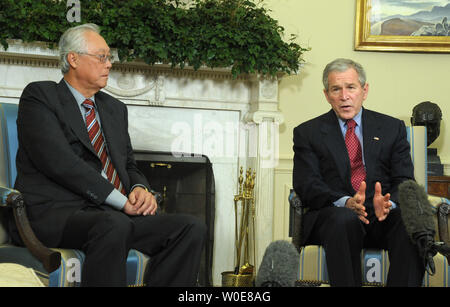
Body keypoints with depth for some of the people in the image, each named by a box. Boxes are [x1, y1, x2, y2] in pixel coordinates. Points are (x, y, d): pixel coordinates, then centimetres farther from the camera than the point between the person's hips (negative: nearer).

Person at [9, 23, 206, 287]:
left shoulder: (116, 109, 26)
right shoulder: (40, 96, 3)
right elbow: (59, 162, -11)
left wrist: (140, 189, -1)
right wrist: (120, 200, -14)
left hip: (117, 214, 7)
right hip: (57, 214, -7)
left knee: (192, 228, -15)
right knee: (113, 226, -40)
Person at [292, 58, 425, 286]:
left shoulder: (392, 128, 17)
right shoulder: (307, 133, 13)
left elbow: (404, 181, 8)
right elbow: (306, 185, 0)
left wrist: (389, 203, -18)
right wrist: (345, 202, -20)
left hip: (384, 216, 2)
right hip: (334, 213, -1)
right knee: (344, 220, -37)